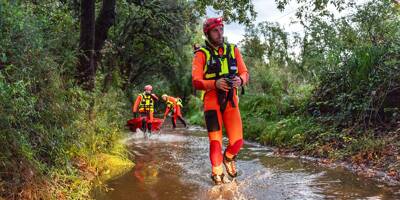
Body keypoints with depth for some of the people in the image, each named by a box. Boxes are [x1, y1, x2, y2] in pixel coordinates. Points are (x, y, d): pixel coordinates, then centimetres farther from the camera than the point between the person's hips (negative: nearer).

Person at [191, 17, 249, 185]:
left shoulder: (233, 50, 9)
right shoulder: (201, 54, -2)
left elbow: (245, 73, 8)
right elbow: (196, 82, -8)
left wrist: (240, 80, -16)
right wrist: (215, 84, -26)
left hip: (231, 101, 3)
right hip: (212, 101, -3)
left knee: (237, 141, -4)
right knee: (215, 141, -3)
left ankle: (228, 158, 30)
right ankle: (217, 175, 20)